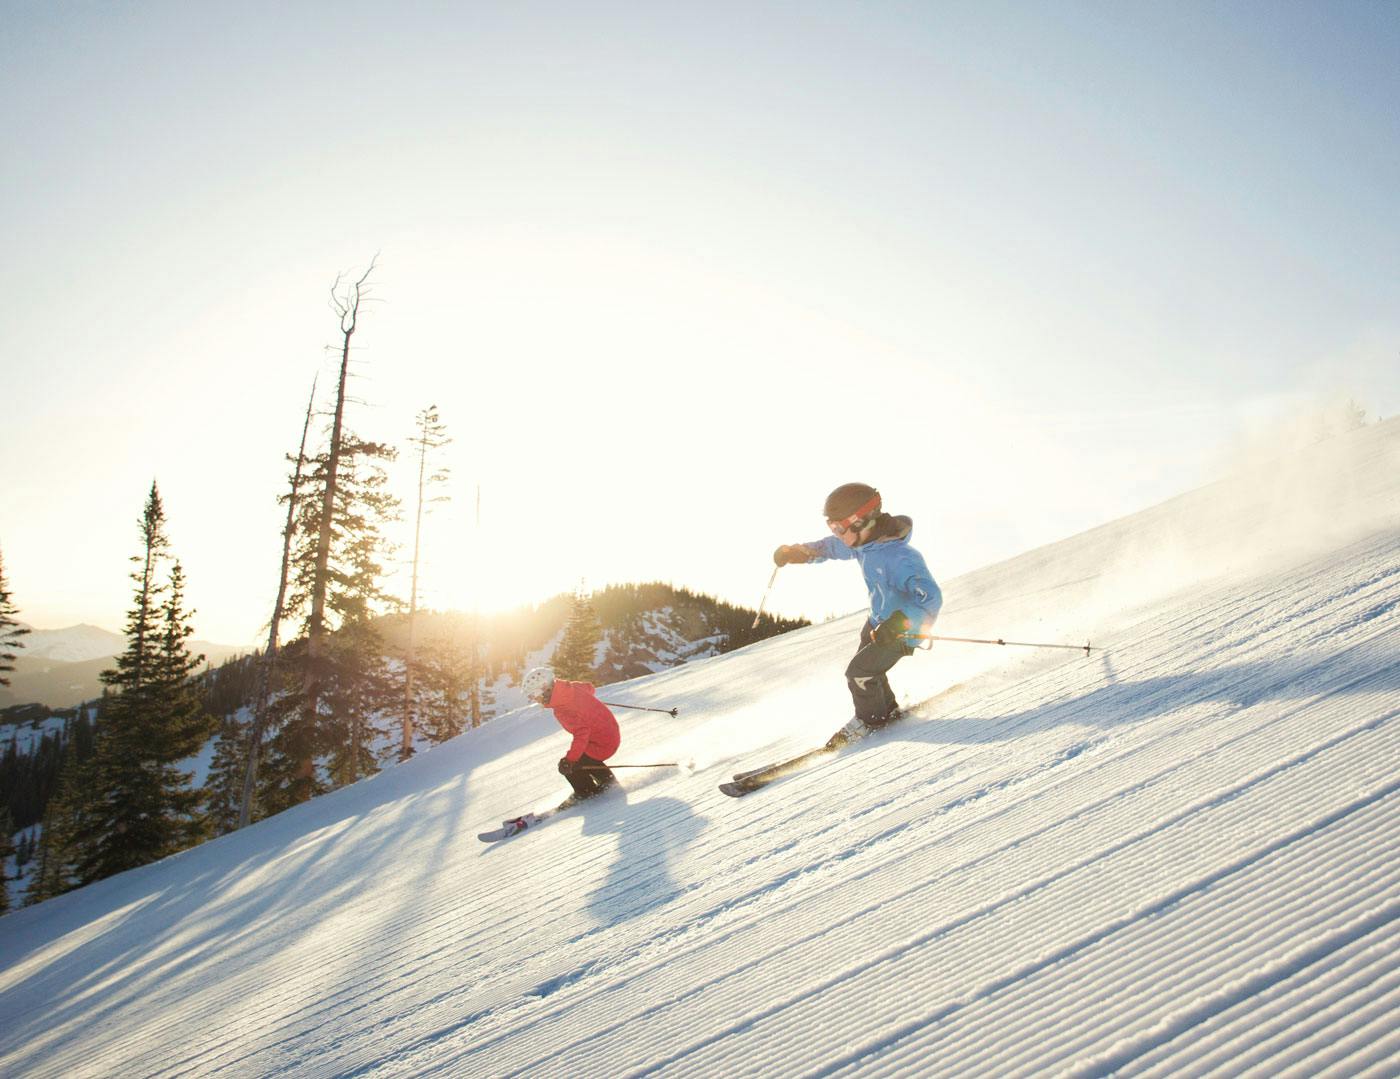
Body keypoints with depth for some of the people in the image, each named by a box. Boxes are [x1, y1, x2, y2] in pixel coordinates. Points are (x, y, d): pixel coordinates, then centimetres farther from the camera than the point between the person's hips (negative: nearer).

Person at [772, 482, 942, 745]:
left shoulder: (901, 558, -37)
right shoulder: (865, 541, -10)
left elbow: (930, 598, -44)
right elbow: (832, 547, 11)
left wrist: (898, 624, -54)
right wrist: (795, 551, 6)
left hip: (903, 629, -8)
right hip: (878, 621, 8)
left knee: (859, 671, -6)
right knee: (866, 666, 19)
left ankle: (871, 718, 20)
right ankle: (888, 710, 42)